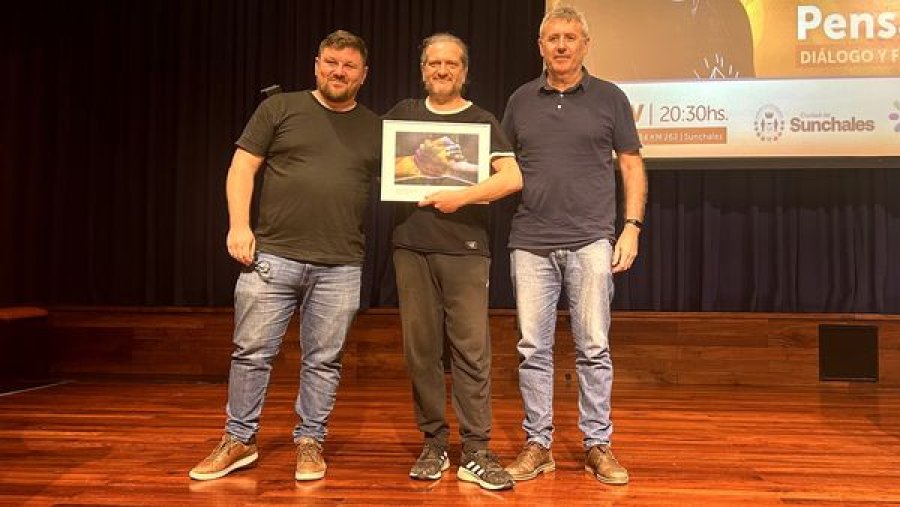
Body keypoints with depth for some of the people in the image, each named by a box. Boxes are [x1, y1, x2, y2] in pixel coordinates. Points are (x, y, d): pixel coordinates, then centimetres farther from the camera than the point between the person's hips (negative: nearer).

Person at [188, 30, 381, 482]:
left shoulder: (376, 129, 12)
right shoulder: (280, 108, 7)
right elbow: (242, 167, 4)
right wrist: (239, 224, -7)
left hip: (339, 266, 1)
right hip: (272, 255, -1)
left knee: (323, 360, 7)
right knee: (251, 352, 4)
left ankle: (309, 443, 22)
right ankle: (238, 441, 20)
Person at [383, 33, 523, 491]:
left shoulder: (481, 121, 7)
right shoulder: (404, 114, 16)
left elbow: (512, 178, -6)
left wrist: (461, 197, -15)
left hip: (464, 248, -2)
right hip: (411, 246, 3)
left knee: (472, 349, -5)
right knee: (420, 349, 4)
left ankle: (475, 453, 2)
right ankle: (433, 444, 16)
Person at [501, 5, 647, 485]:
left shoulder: (609, 98, 6)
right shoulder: (520, 101, 11)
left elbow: (631, 165, 7)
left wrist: (632, 226, -2)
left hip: (590, 241, -1)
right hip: (531, 242, 2)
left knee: (594, 348, 3)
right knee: (533, 348, 5)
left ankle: (597, 444, 17)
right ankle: (537, 444, 17)